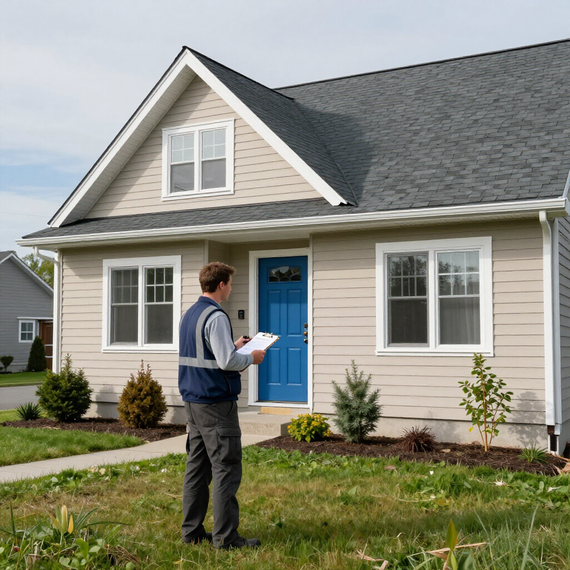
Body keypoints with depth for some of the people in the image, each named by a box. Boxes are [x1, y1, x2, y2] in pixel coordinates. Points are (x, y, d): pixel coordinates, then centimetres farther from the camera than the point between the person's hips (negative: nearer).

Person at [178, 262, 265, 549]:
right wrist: (251, 357, -3)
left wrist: (234, 346, 22)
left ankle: (191, 530, 19)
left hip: (193, 402, 9)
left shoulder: (189, 315, 14)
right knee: (226, 468, -3)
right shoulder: (216, 316, -15)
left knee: (197, 467, 13)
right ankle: (225, 536, 0)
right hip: (216, 403, -9)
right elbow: (227, 362, -21)